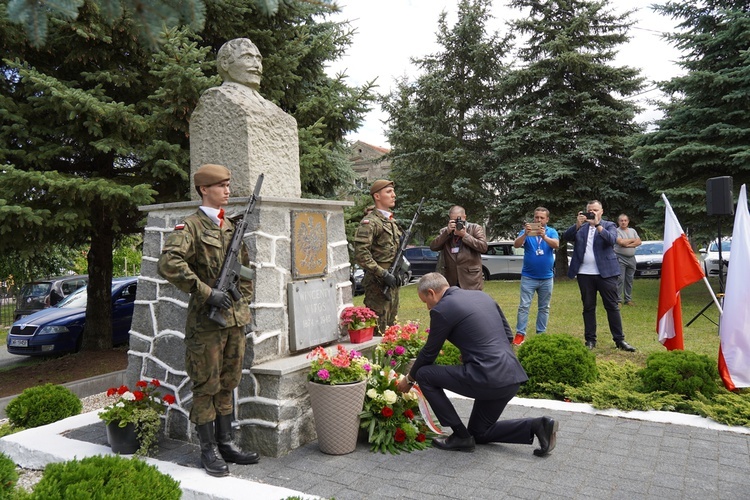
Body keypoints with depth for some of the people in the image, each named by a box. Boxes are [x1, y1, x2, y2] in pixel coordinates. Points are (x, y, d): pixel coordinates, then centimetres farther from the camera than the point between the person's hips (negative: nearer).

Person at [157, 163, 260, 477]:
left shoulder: (231, 227, 13)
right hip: (206, 321, -7)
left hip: (236, 319, 7)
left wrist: (245, 300, 14)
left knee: (227, 384, 15)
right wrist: (206, 292, -22)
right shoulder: (191, 226, -9)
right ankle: (209, 451, 17)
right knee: (206, 387, 4)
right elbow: (168, 264, -23)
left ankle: (226, 443, 27)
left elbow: (246, 267, 23)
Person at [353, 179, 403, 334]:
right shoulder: (369, 222, -12)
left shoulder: (392, 221, 15)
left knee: (391, 323, 16)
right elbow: (361, 254, -20)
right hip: (377, 282, -8)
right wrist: (383, 274, -21)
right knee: (379, 327, -5)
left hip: (392, 281, 9)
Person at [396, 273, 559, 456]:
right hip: (512, 376, 9)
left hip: (486, 377, -9)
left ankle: (461, 436, 9)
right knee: (479, 432, 25)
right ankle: (536, 426, 9)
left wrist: (409, 379, 21)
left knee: (424, 375, 6)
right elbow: (508, 335, 20)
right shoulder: (482, 295, 16)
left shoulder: (441, 309, -5)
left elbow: (429, 353, 5)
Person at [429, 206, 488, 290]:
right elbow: (433, 247, -2)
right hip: (451, 281, 3)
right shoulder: (444, 231, 11)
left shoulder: (475, 228, 3)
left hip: (471, 280, -3)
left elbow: (483, 247, -9)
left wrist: (464, 235, -13)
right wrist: (447, 232, -12)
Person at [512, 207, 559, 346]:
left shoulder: (551, 232, 0)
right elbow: (516, 245, -16)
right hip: (528, 277, -1)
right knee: (524, 306, -4)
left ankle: (541, 333, 17)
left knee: (544, 308, 9)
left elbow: (556, 245, -18)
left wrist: (544, 236, -37)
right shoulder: (526, 231, -1)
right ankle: (520, 334, -3)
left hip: (546, 278, 2)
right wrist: (525, 234, -35)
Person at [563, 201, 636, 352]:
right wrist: (578, 224, -17)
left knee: (612, 307, 2)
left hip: (606, 273, -2)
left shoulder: (609, 225, 5)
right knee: (588, 308, 7)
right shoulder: (580, 226, 11)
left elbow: (611, 239, -14)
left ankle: (619, 340, 9)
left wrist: (597, 224, -21)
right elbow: (567, 237, -4)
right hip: (585, 274, 2)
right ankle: (590, 340, 14)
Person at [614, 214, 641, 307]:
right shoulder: (616, 231, -3)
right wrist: (632, 240, -3)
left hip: (631, 258, 6)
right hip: (620, 258, -6)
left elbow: (639, 242, 3)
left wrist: (627, 245, -11)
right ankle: (618, 300, -6)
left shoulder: (632, 230, 14)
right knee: (620, 280, -9)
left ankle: (628, 299, 16)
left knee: (629, 280, 9)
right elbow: (621, 242, -19)